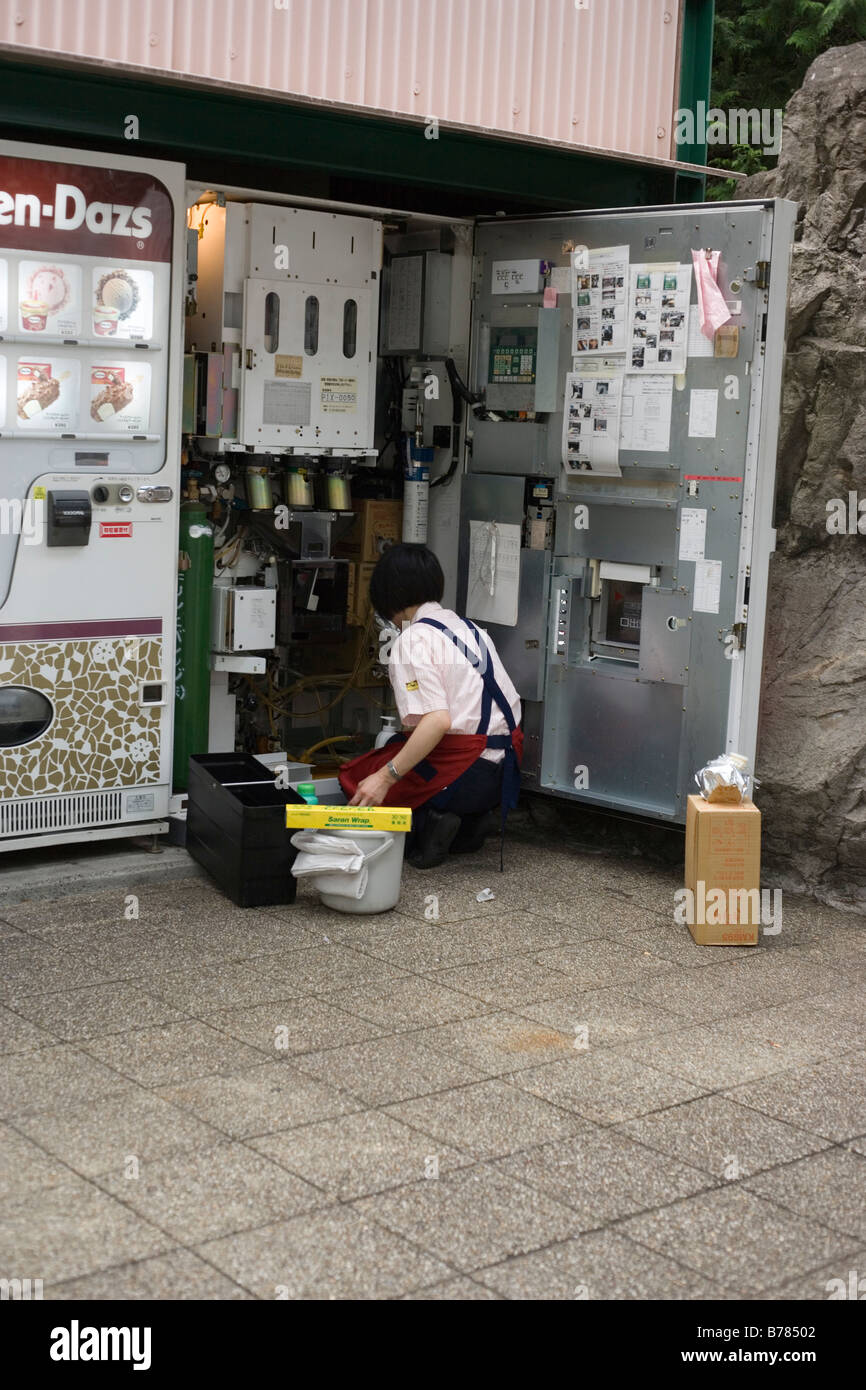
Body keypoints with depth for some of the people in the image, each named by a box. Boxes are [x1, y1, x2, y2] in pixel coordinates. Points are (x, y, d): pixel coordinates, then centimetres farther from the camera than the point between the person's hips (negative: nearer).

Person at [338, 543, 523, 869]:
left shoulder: (413, 640, -12)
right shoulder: (466, 627, 14)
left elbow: (438, 720, -25)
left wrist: (385, 777, -22)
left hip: (464, 773, -8)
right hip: (505, 769, 8)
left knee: (354, 777, 11)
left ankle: (429, 825, -8)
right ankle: (472, 820, 10)